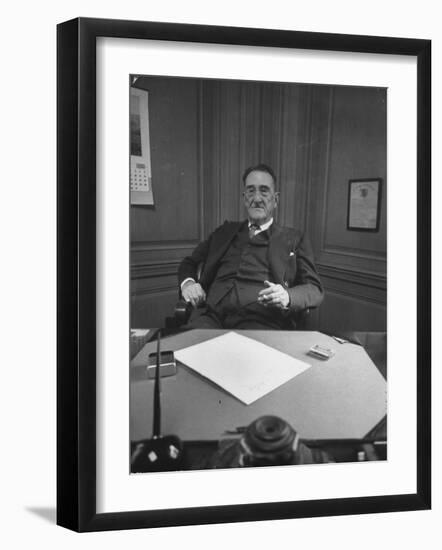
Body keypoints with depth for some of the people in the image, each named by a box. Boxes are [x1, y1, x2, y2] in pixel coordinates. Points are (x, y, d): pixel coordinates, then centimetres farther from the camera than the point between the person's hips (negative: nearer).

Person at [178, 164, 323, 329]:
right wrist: (187, 282, 4)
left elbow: (315, 291, 11)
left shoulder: (294, 239, 18)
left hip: (260, 321, -1)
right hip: (213, 314, 2)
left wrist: (288, 297, -13)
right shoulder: (225, 231, 26)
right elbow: (190, 263, 29)